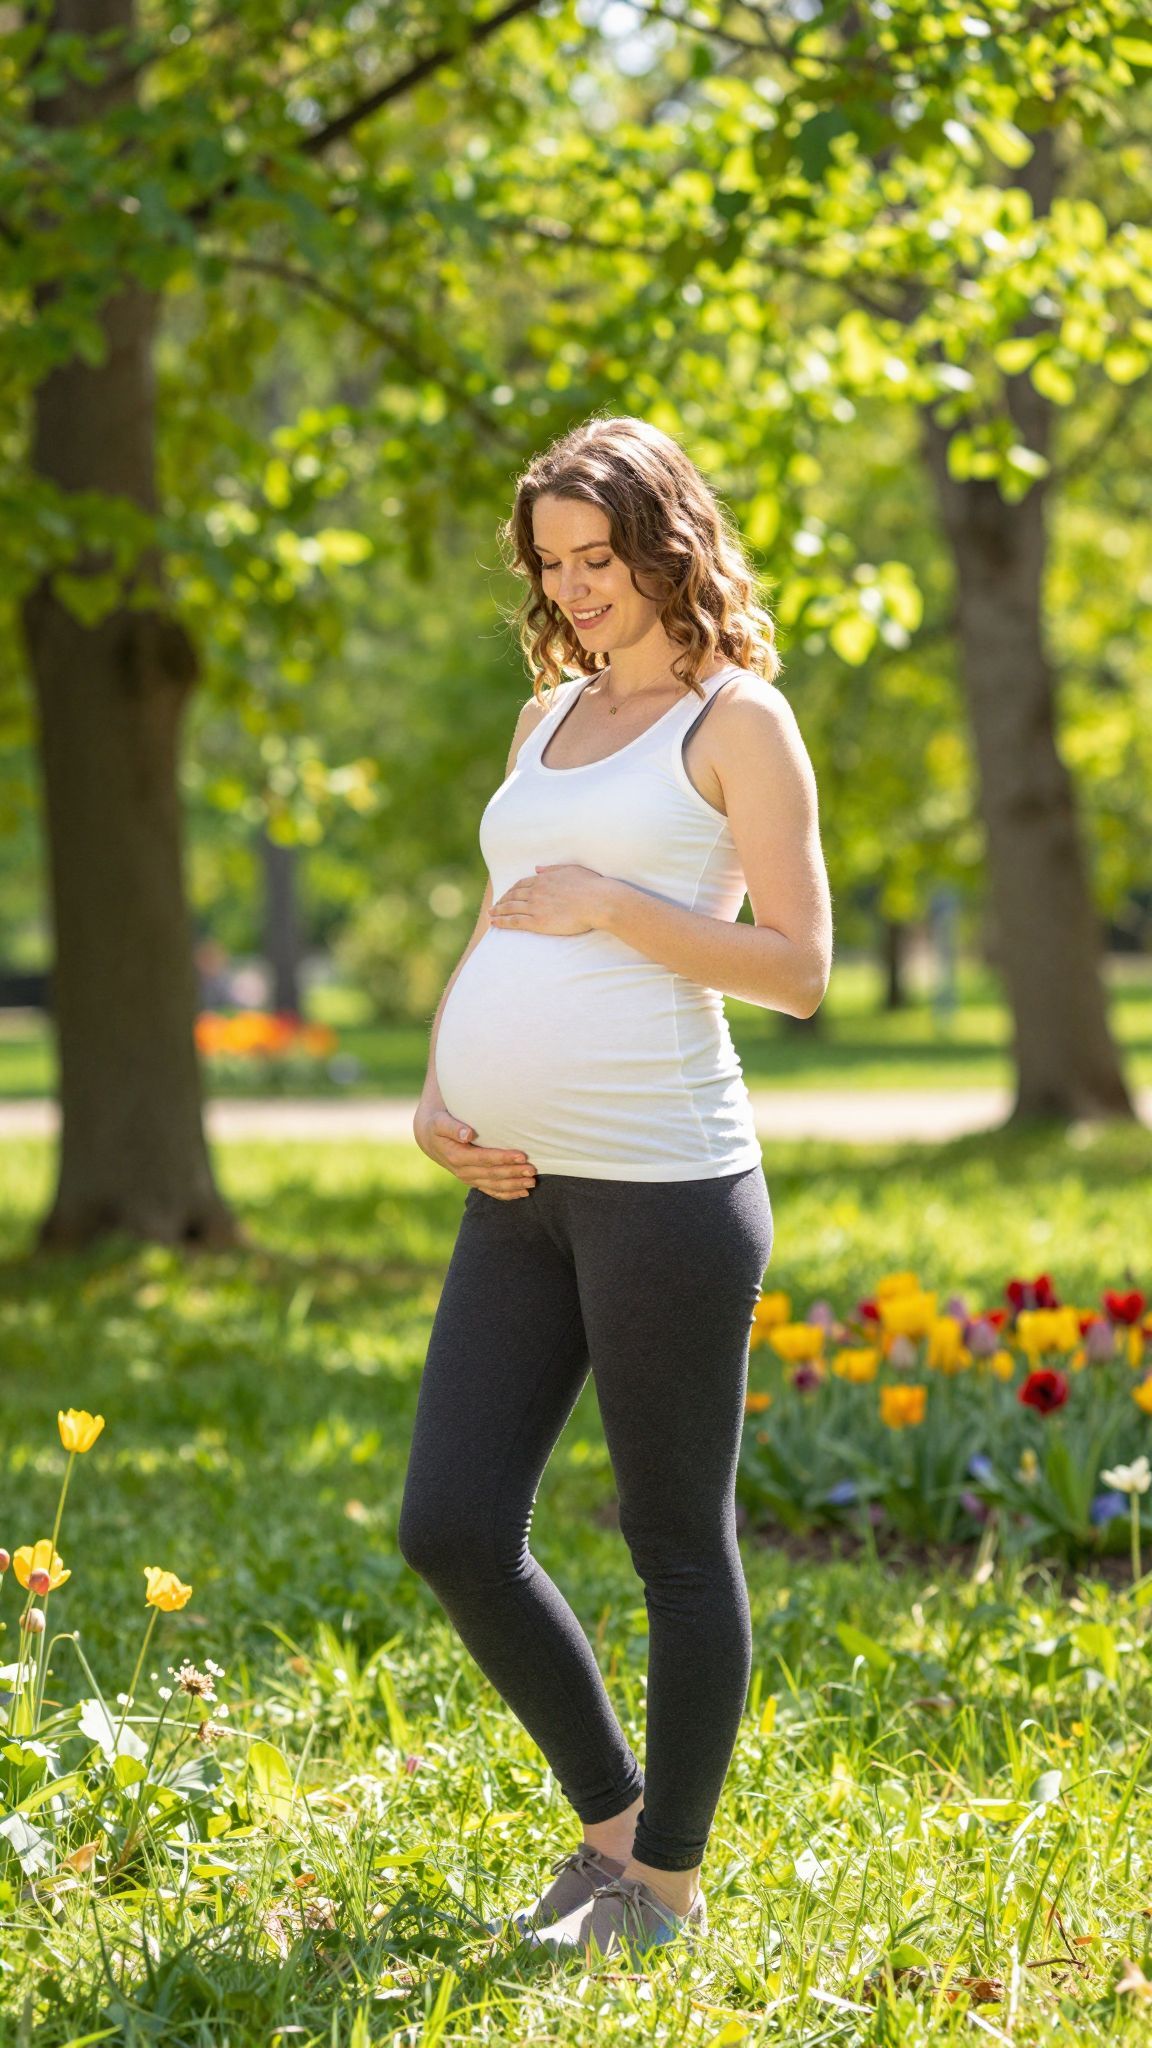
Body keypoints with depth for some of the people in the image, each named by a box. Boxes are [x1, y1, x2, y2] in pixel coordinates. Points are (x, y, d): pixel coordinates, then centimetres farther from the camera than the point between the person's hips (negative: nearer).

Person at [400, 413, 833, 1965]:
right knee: (451, 1529, 4)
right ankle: (608, 1819, 23)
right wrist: (436, 1096, 8)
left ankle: (669, 1882, 16)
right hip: (521, 1189, 7)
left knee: (677, 1541, 2)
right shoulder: (550, 715, 18)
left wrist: (611, 904, -14)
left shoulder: (737, 717, -1)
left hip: (666, 1179, -7)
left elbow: (800, 969, -6)